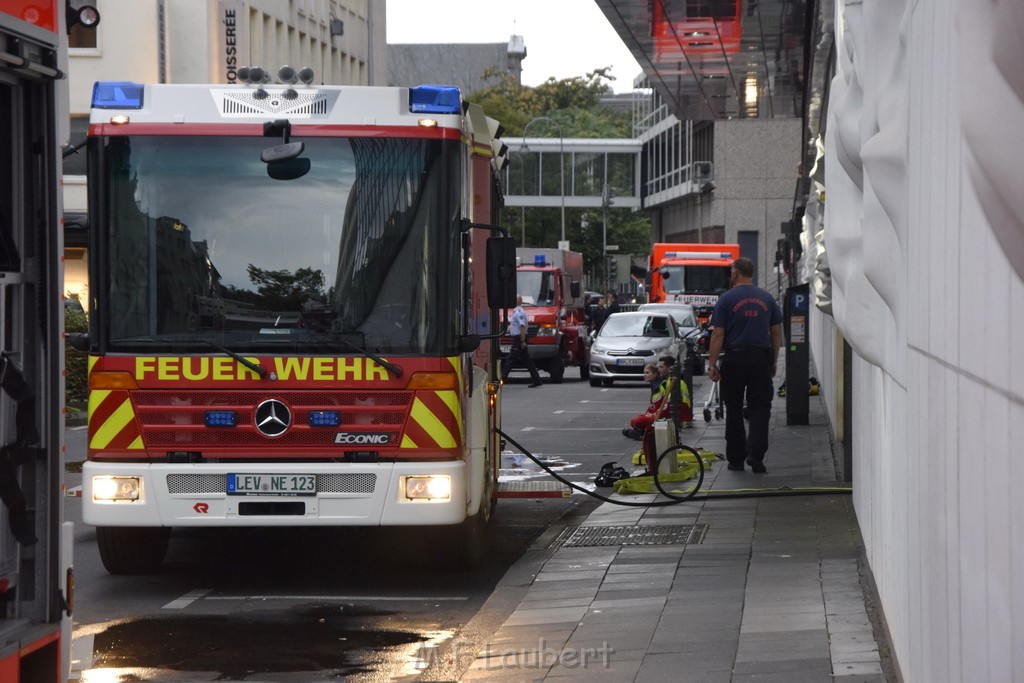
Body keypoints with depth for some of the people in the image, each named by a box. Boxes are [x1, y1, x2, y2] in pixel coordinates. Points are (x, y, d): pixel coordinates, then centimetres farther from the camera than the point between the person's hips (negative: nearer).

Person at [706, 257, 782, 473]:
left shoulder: (727, 299, -4)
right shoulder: (767, 298, 7)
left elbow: (718, 335, -7)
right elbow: (777, 333, 9)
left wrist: (712, 364, -5)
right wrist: (773, 362, 17)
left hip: (734, 359, -2)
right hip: (761, 358, 2)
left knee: (734, 410, 8)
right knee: (760, 408, 2)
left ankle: (736, 458, 11)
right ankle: (755, 453, -15)